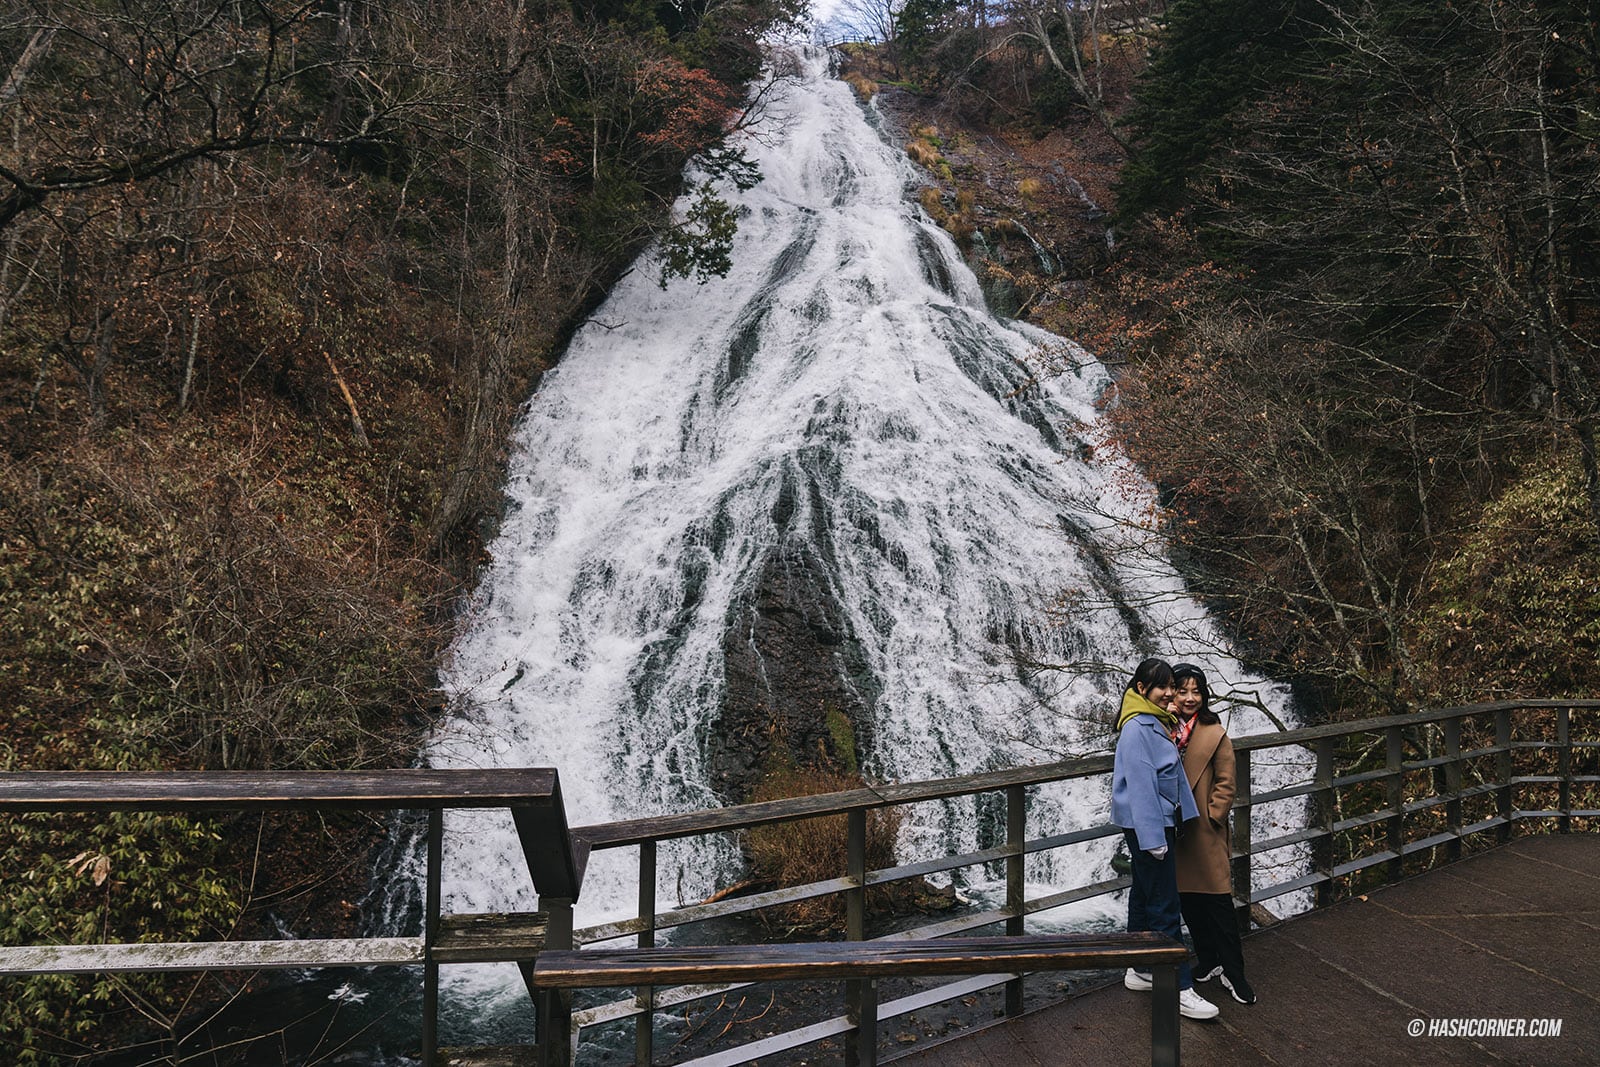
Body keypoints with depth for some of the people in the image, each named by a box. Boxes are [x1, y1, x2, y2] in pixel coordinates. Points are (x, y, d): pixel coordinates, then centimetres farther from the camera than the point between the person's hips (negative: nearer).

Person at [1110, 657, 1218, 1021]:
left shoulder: (1158, 723, 10)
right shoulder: (1136, 729, -20)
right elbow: (1140, 785, -22)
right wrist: (1153, 838, -22)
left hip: (1158, 821, 10)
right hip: (1146, 824, -10)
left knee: (1144, 895, 18)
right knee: (1164, 907, -5)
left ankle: (1140, 970, 29)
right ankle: (1180, 989, -1)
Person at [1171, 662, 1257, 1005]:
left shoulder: (1215, 733, -5)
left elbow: (1225, 784, -3)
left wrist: (1210, 818, -10)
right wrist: (1167, 730, -19)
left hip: (1205, 833, -3)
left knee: (1218, 901, -1)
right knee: (1188, 900, 13)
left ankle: (1232, 972, 8)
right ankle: (1208, 961, 29)